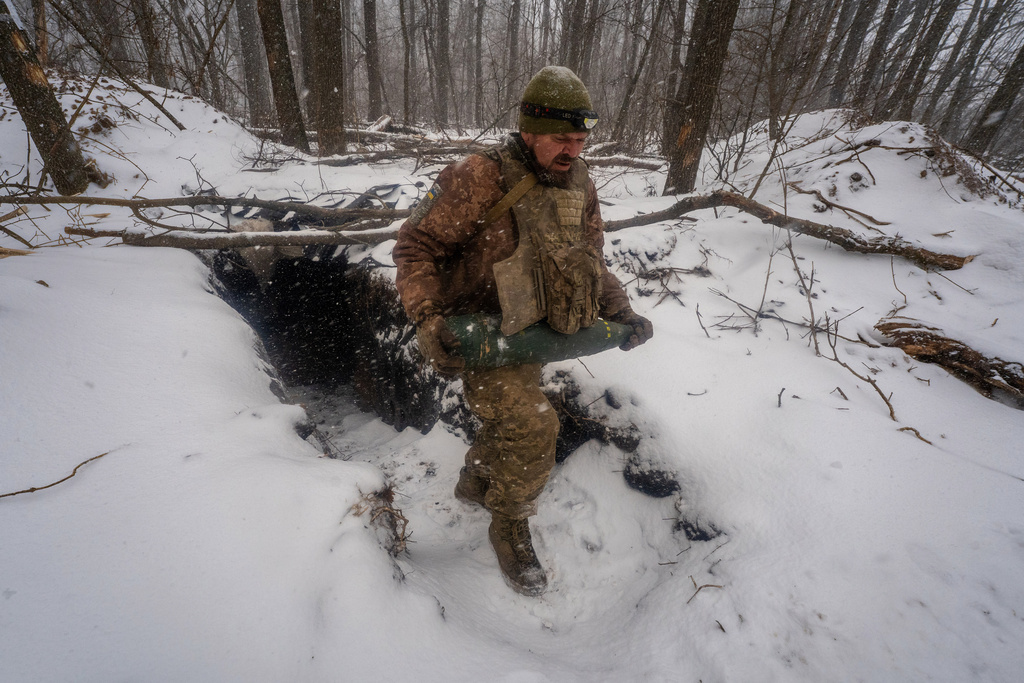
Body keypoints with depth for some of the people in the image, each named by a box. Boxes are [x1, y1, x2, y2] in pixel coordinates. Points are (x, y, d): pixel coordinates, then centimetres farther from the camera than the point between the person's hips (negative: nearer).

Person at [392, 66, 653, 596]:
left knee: (511, 421, 21)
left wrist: (621, 312, -4)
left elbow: (590, 262, 10)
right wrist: (427, 320, -27)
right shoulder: (479, 179, -20)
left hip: (527, 333, 7)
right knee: (531, 425, -17)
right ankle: (510, 528, 11)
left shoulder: (579, 184, 1)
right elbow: (415, 244, -15)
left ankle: (475, 483, 51)